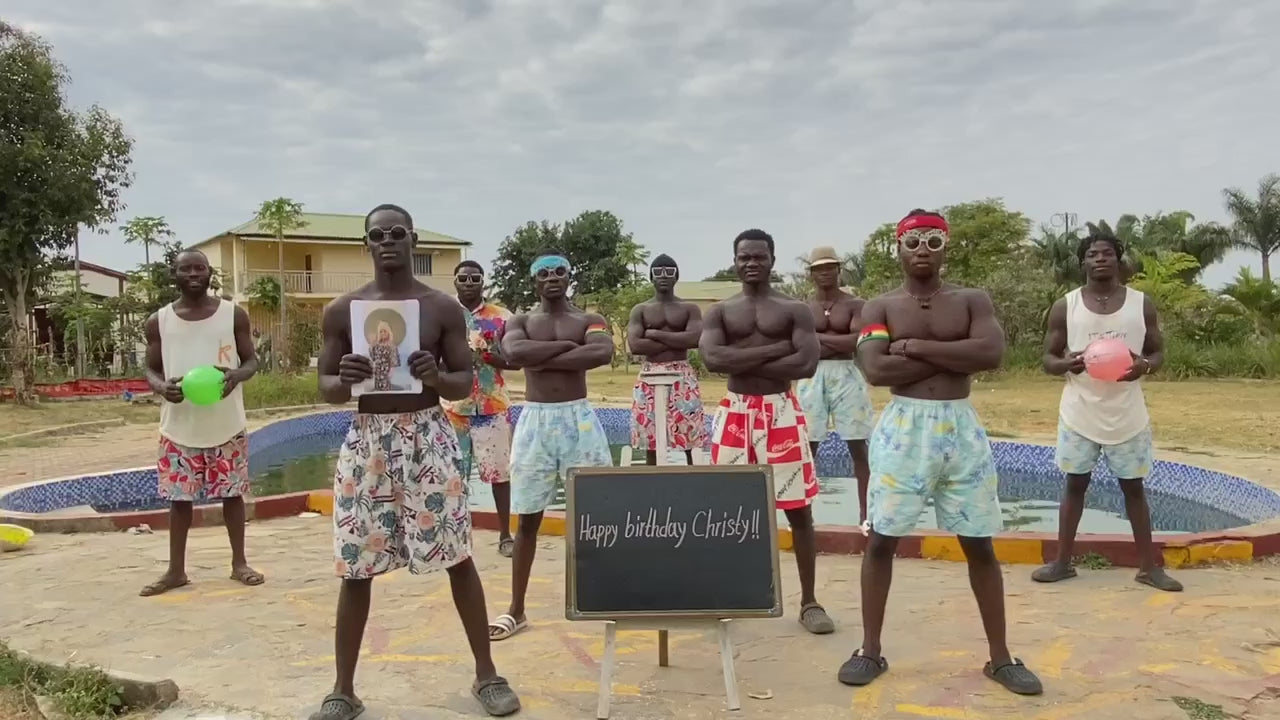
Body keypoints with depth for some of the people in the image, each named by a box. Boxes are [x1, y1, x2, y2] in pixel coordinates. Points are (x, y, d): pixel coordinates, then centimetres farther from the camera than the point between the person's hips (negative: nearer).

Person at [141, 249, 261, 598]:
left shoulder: (234, 314, 0)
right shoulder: (158, 321, 2)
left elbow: (251, 360, 4)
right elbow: (151, 369, 8)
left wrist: (236, 376, -19)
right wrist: (162, 387, -16)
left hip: (227, 425, -1)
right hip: (179, 427, 1)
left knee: (232, 492, 7)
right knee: (179, 496, 8)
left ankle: (239, 563, 21)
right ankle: (176, 570, 22)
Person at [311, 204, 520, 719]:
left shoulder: (443, 308, 1)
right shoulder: (341, 311, 3)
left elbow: (466, 383, 3)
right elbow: (326, 389, 6)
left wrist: (435, 376, -19)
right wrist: (345, 379, -18)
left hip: (429, 436, -1)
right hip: (367, 440, 1)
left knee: (457, 557, 4)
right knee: (356, 567, 5)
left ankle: (486, 674, 20)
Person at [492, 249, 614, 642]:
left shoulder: (589, 320, 4)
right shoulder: (521, 322, 5)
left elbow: (603, 353, -20)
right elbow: (515, 352, -19)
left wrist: (544, 360, -16)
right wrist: (566, 346, -15)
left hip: (579, 418, 0)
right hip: (535, 420, 1)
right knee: (527, 518, 7)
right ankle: (516, 610, 18)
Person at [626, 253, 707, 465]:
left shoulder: (689, 308, 7)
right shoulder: (640, 310, 7)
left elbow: (695, 339, -11)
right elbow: (635, 345, -8)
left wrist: (655, 334, -10)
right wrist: (676, 341, -8)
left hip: (683, 377, 0)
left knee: (690, 441, -1)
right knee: (651, 443, 2)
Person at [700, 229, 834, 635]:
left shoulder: (794, 310, 2)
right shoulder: (720, 312, 6)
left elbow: (807, 364, -12)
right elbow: (712, 358, -13)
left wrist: (743, 362, -13)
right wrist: (776, 348, -16)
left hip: (782, 412, -1)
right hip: (735, 413, 1)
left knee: (799, 509, 3)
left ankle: (809, 601, 15)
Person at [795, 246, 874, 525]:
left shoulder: (856, 304, 1)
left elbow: (859, 341, -14)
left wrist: (818, 337, -10)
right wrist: (839, 342, -10)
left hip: (848, 376, -1)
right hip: (812, 378, 1)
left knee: (858, 447, 2)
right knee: (807, 447, 4)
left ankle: (865, 513, 11)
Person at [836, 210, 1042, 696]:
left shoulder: (972, 301, 5)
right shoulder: (879, 307, 3)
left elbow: (992, 354, -13)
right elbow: (876, 370, -13)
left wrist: (915, 347, -13)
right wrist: (953, 357, -11)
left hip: (960, 427, 1)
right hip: (902, 426, -1)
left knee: (979, 544, 7)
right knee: (881, 539, 3)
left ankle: (1000, 656, 22)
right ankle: (871, 650, 17)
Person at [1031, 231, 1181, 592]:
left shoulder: (1142, 304, 0)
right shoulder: (1065, 307, -2)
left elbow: (1158, 351, 6)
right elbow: (1047, 359, 2)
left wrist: (1145, 365, -18)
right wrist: (1066, 363, -22)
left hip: (1127, 414, 1)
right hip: (1079, 413, 0)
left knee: (1133, 486, 9)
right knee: (1075, 484, 8)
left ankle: (1149, 566, 19)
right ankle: (1062, 561, 18)